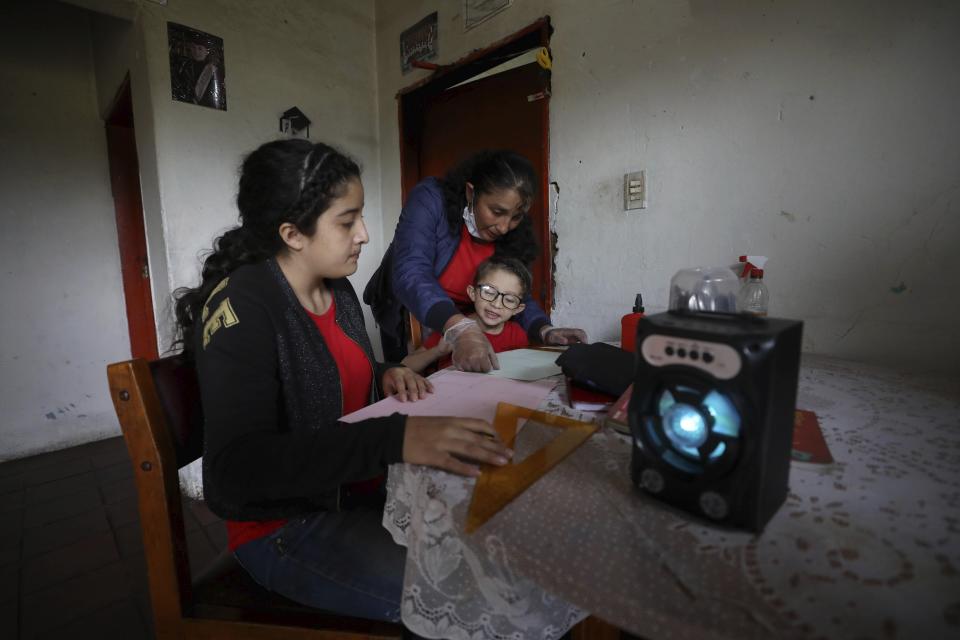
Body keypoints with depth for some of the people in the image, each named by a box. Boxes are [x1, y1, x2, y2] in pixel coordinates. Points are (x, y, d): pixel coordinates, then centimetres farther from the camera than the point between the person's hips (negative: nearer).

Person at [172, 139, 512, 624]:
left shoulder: (339, 290, 2)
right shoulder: (240, 307, -21)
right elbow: (236, 467, -31)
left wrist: (383, 376, -5)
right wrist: (395, 438, -42)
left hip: (357, 494, 7)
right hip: (283, 525, -6)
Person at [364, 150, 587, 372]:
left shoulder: (514, 234, -14)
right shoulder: (431, 199, -27)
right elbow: (411, 274, -39)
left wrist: (545, 330, -29)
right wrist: (459, 328, -55)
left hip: (466, 319, 3)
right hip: (406, 313, -2)